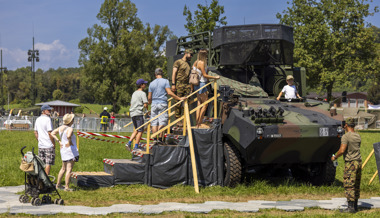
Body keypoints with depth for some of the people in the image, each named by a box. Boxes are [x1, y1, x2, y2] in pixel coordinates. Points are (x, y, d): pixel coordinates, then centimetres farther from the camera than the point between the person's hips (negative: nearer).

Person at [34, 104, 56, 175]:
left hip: (40, 146, 7)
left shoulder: (38, 119, 10)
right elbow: (50, 133, -17)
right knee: (48, 163, -2)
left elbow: (35, 132, 16)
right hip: (49, 146, -7)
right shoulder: (47, 119, -14)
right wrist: (54, 143, -8)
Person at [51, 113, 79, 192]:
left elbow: (52, 133, 16)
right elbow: (68, 136, -40)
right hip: (70, 150, -8)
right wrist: (70, 142, -20)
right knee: (69, 169, -3)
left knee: (63, 168, 20)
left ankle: (58, 184, 25)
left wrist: (59, 141, 11)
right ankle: (66, 187, -3)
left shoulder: (61, 127, 7)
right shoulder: (70, 129, -19)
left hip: (63, 150, 8)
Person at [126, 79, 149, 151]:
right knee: (140, 131, -1)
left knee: (136, 130, 18)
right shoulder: (142, 93, -6)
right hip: (139, 113, -8)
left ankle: (129, 143, 4)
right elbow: (145, 105, -13)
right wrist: (147, 108, 9)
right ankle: (136, 146, -4)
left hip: (132, 113, 8)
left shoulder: (134, 93, 18)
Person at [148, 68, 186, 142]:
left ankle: (155, 139, 2)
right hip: (163, 104, -3)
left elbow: (149, 98, 10)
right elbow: (169, 92, -11)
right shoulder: (165, 81, 0)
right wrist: (179, 98, -7)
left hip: (154, 104, 3)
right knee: (162, 122, -4)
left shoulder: (152, 83, 11)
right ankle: (159, 138, -16)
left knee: (154, 123, 4)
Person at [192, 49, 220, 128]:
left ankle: (197, 124, 10)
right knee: (205, 104, -1)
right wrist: (215, 77, -9)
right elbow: (204, 75, -18)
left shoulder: (195, 62, 9)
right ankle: (200, 123, -1)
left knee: (199, 104, 11)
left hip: (196, 84, 9)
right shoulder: (202, 63, -17)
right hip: (201, 84, -9)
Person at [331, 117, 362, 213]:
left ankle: (351, 207, -9)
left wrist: (335, 157, -2)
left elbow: (342, 150, -19)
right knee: (356, 185, 12)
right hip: (358, 162, 8)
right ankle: (355, 205, 18)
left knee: (349, 185, -7)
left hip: (350, 163, -8)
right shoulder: (358, 136, 11)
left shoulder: (346, 136, -13)